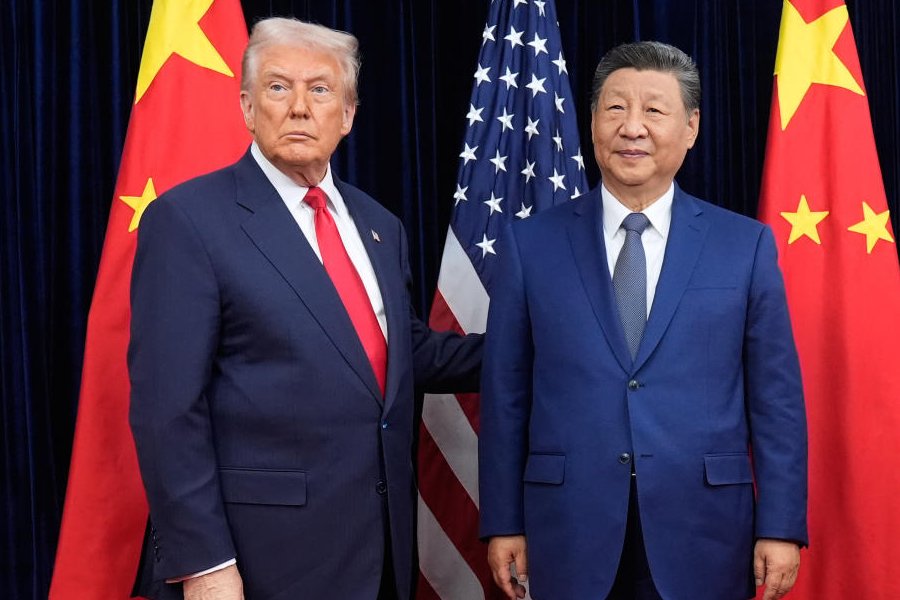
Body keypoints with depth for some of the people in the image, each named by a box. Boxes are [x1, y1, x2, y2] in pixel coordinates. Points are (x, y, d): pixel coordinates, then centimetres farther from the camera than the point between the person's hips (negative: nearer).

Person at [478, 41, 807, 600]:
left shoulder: (746, 244, 1)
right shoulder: (531, 244, 1)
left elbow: (776, 397, 1)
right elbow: (505, 395, 2)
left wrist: (781, 528, -2)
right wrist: (504, 522, 1)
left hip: (703, 533, 0)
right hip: (570, 533, 0)